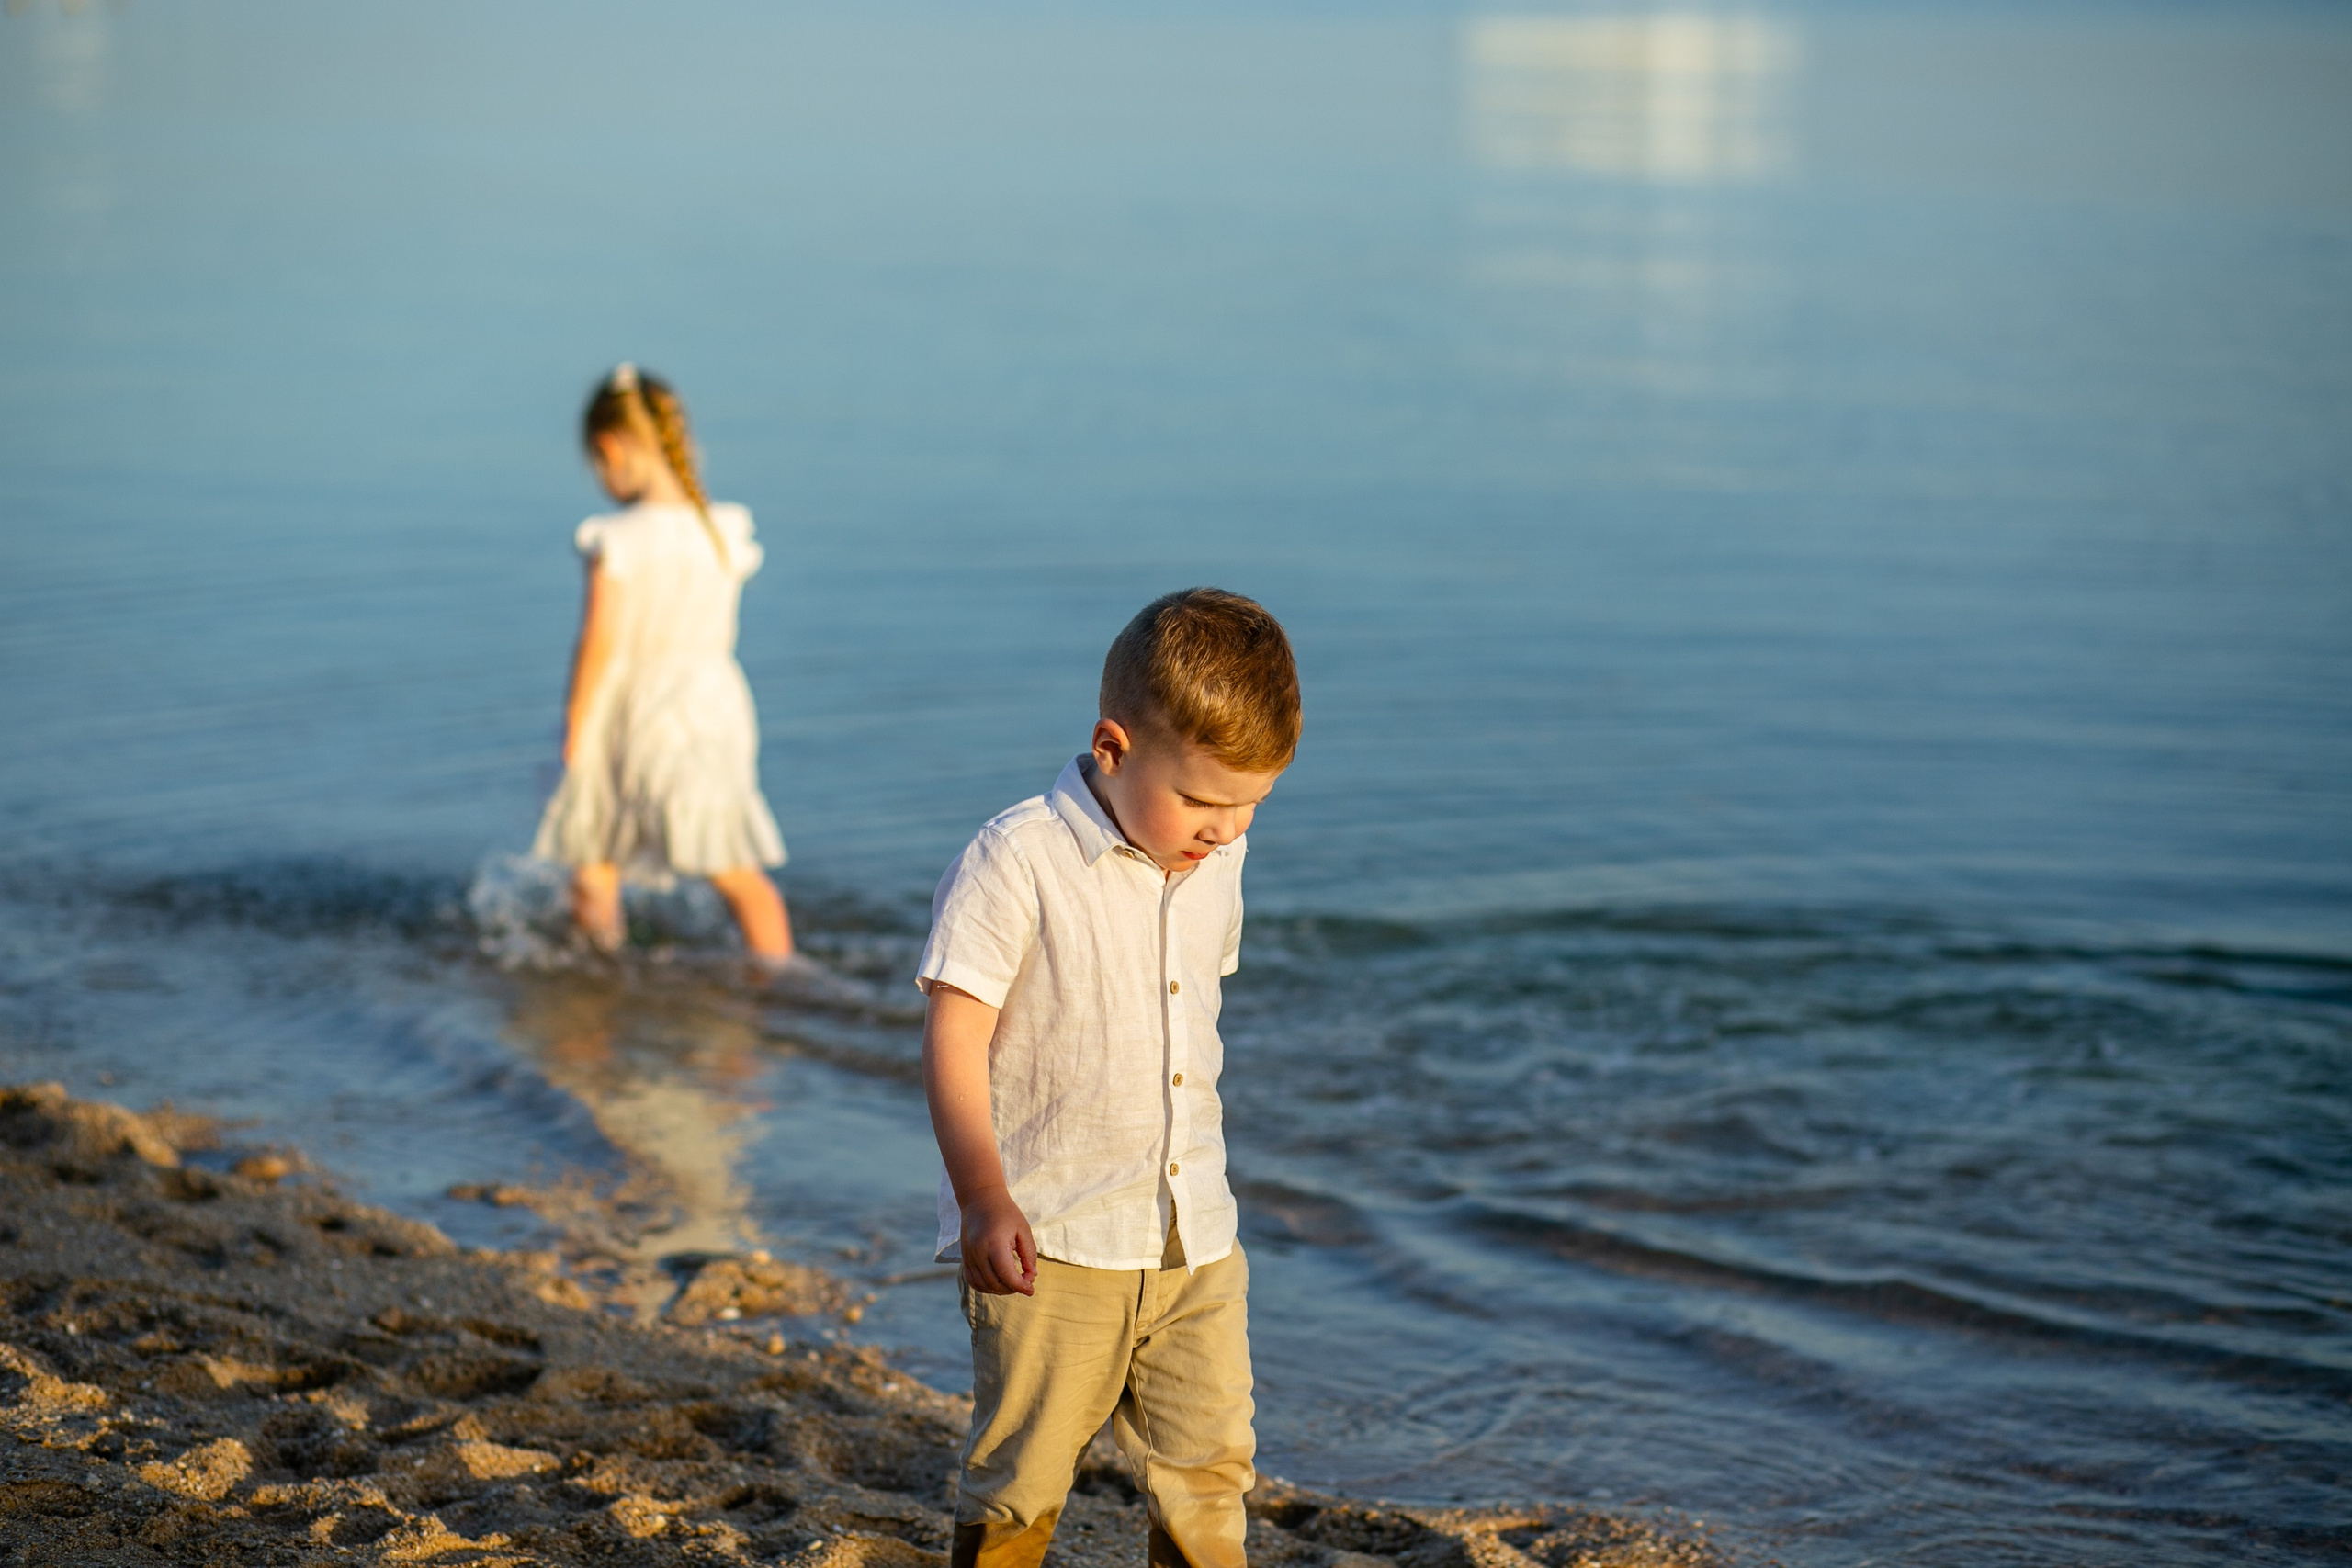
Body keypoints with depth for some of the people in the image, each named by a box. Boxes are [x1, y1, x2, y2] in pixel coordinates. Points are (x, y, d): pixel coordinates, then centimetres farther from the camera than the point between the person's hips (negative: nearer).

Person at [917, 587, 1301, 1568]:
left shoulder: (1216, 861, 6)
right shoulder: (1016, 862, -15)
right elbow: (954, 1038, -17)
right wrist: (984, 1197, -26)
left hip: (1195, 1240, 6)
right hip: (1048, 1245, -6)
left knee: (1208, 1468, 9)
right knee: (1020, 1478, 3)